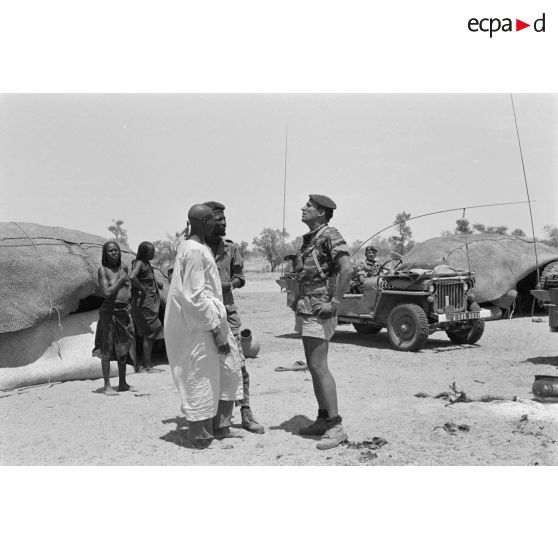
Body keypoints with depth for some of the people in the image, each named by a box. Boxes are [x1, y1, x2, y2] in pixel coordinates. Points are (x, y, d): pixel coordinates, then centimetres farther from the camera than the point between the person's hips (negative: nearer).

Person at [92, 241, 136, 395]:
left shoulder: (124, 268, 9)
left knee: (124, 348, 12)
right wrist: (121, 280, -11)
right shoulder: (103, 270, -7)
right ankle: (107, 386, 6)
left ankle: (123, 383, 23)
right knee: (107, 349, -2)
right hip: (109, 311, -6)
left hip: (125, 311, 6)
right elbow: (107, 293, -16)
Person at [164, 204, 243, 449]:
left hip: (212, 318, 10)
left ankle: (219, 427, 24)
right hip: (198, 326, -10)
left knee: (229, 367, 14)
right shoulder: (194, 252, -18)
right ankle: (200, 437, 15)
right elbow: (195, 296, -22)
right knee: (202, 378, 0)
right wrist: (217, 329, -18)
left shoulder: (193, 247, 12)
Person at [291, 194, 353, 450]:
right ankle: (323, 420, 21)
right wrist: (297, 299, 17)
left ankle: (335, 426, -5)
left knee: (319, 367, -11)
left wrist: (334, 302, -22)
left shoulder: (329, 235, -11)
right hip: (305, 310, 10)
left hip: (318, 310, -10)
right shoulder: (309, 239, 17)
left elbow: (347, 268, -23)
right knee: (314, 367, 12)